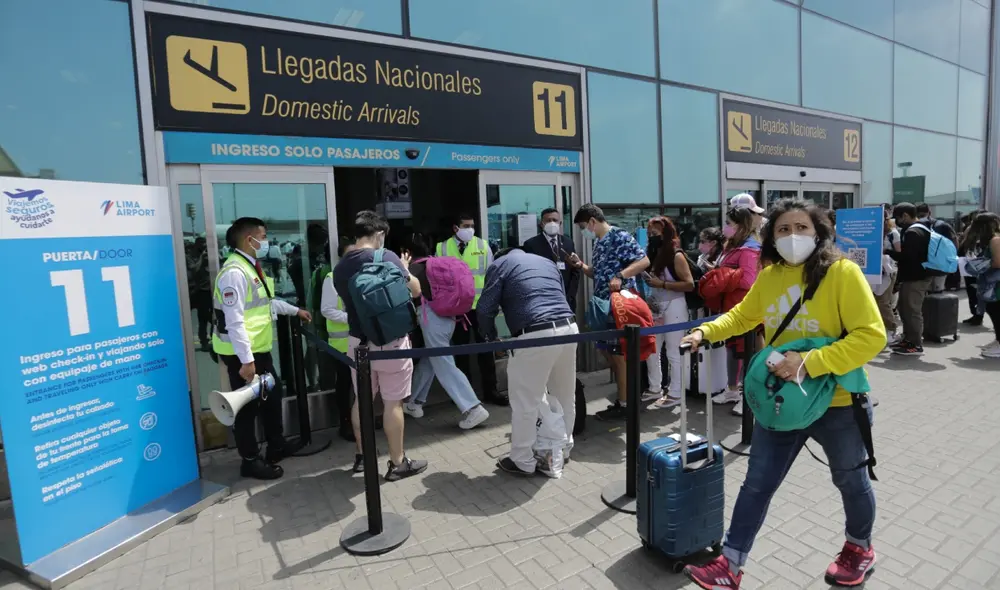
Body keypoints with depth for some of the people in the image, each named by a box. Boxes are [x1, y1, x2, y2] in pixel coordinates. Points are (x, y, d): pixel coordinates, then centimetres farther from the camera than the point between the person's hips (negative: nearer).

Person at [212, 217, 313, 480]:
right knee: (247, 405, 3)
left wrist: (295, 310, 31)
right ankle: (250, 461, 19)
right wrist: (246, 360, -26)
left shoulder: (252, 267, 11)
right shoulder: (235, 272, -22)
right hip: (242, 353, -10)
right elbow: (234, 321, -26)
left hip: (259, 348, 11)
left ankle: (276, 445, 38)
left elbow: (266, 301, 26)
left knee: (272, 394, 21)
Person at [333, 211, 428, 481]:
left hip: (358, 341, 6)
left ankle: (361, 456, 32)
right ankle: (397, 463, 16)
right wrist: (404, 269, 12)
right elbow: (415, 290, -6)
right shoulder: (386, 257, -14)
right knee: (392, 402, 4)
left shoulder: (340, 267, 3)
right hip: (389, 341, -5)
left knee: (362, 399, 18)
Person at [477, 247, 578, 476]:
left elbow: (485, 309, 2)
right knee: (565, 396, 21)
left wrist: (491, 338, 18)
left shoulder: (500, 264, 11)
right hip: (569, 328, 7)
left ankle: (523, 461, 20)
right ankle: (563, 450, 38)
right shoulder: (547, 262, 28)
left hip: (536, 336, -7)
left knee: (525, 402, 7)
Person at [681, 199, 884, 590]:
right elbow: (743, 315, 14)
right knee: (757, 484, 8)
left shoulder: (843, 272, -17)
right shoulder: (769, 276, -2)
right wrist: (706, 332, 0)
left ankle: (859, 548, 52)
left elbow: (871, 336, -22)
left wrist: (809, 363, -30)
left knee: (850, 482, 22)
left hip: (838, 404, -3)